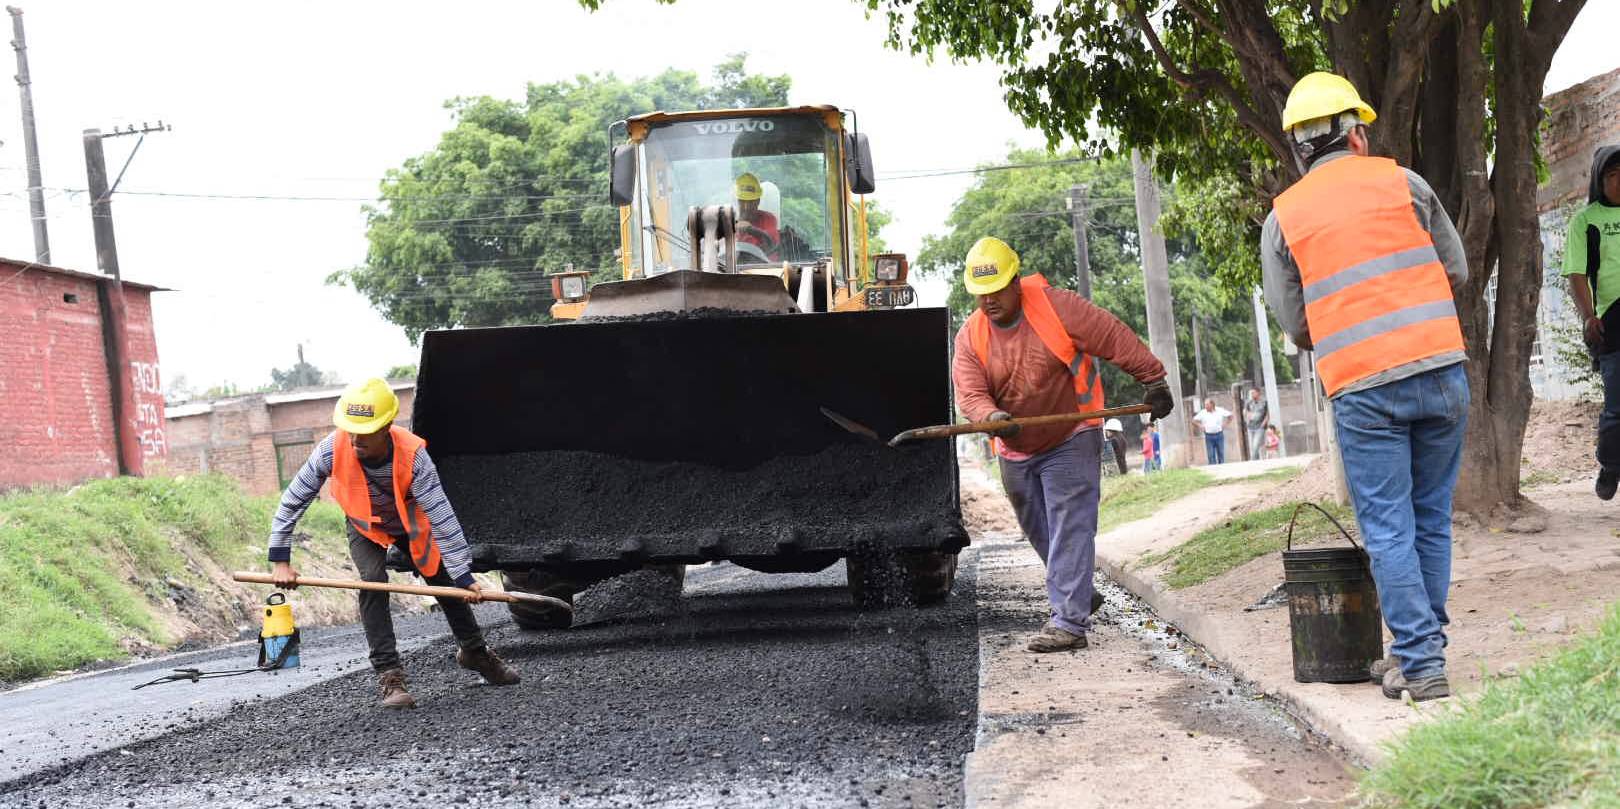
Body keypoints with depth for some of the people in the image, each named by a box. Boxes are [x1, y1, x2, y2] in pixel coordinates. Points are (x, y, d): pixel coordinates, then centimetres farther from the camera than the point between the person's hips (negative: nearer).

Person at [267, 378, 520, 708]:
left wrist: (463, 576, -38)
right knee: (373, 580, -25)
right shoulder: (333, 449, -36)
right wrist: (280, 560, -24)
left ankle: (474, 652, 34)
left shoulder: (413, 455, -39)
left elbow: (441, 517, -37)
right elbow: (292, 502, -23)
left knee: (446, 583, 6)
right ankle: (389, 675, -18)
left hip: (411, 524, 0)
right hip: (365, 527, 0)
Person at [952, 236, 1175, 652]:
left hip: (1070, 442, -5)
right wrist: (992, 416, -35)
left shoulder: (1054, 306, -15)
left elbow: (1115, 338, -12)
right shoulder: (970, 336, -4)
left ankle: (1069, 622, -17)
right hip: (1016, 451, 5)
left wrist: (1153, 380, -12)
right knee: (1040, 534, 15)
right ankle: (1078, 597, 36)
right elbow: (969, 394, -14)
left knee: (1070, 529, -13)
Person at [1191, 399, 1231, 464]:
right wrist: (1201, 426, -3)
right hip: (1209, 436, 0)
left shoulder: (1220, 410, -1)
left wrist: (1225, 424, 0)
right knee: (1211, 455, -1)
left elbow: (1230, 416, 9)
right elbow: (1194, 420, 9)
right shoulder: (1202, 413, 0)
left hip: (1219, 435, 0)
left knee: (1221, 454, 5)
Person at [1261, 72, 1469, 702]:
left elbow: (1295, 325, 8)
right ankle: (1421, 646, 20)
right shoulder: (1402, 182, 7)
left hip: (1362, 389, -1)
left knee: (1387, 529, 2)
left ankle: (1420, 664, 0)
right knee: (1432, 518, 13)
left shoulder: (1283, 217, 6)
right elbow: (1456, 271, 13)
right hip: (1441, 370, 2)